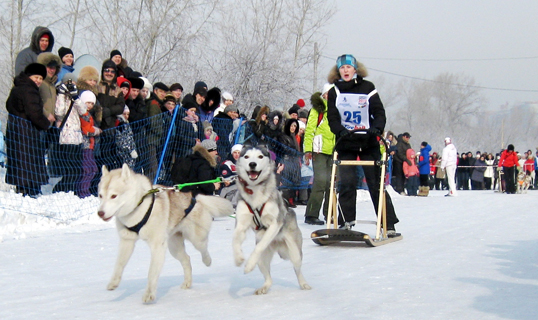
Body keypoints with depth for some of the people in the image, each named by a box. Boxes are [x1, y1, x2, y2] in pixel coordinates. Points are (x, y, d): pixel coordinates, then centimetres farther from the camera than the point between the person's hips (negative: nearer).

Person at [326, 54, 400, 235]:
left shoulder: (367, 87, 3)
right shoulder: (335, 91, 7)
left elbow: (379, 112, -1)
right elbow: (332, 117, 1)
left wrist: (376, 128, -21)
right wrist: (341, 131, -20)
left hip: (368, 143, -1)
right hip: (345, 144, 1)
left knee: (376, 183, -1)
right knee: (347, 183, -7)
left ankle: (389, 225, 3)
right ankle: (346, 222, 3)